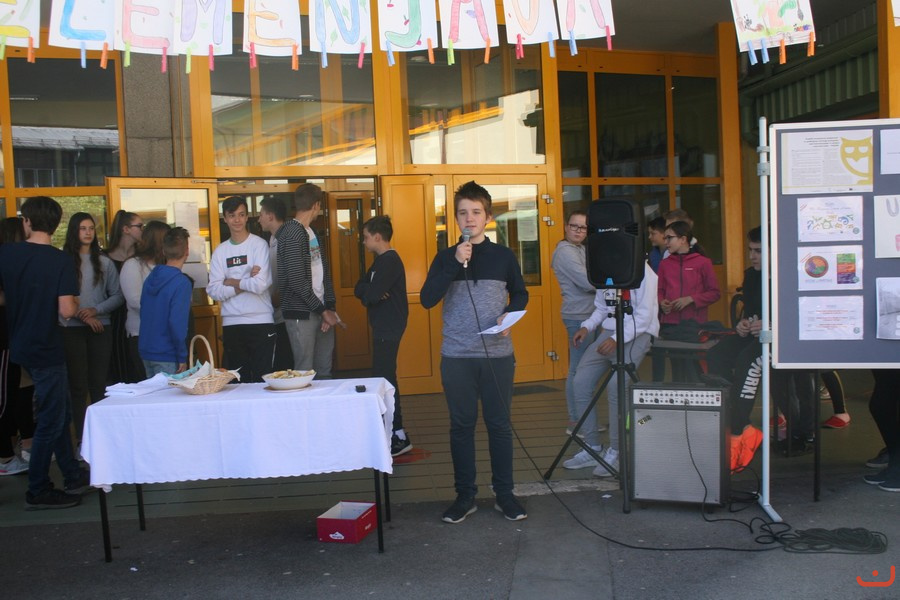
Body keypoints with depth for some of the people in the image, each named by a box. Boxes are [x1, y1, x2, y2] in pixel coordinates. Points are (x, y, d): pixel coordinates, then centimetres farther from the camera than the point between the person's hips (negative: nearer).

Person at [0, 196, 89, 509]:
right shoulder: (60, 260, -16)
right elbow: (66, 310, -20)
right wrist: (75, 300, 0)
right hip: (45, 349, -6)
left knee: (60, 412, 17)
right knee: (51, 420, 5)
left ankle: (73, 477, 26)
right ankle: (37, 492, 13)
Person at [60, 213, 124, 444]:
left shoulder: (104, 263, 8)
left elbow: (117, 296, 6)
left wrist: (96, 310, -9)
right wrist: (81, 314, -10)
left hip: (100, 328, 2)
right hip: (72, 328, -2)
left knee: (99, 383, 4)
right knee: (78, 384, 3)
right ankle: (81, 435, 9)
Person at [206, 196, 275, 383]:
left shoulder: (259, 244, -2)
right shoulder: (220, 251, 9)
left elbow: (261, 284, -14)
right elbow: (213, 291, -1)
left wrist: (233, 282, -1)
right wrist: (246, 283, -9)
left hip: (261, 321, -4)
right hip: (231, 323, 4)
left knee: (262, 378, -1)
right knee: (237, 380, 9)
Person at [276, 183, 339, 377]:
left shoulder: (312, 232, 15)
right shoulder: (293, 233, -13)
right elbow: (297, 281, -18)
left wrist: (329, 308, 2)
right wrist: (323, 310, -11)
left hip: (320, 312, 8)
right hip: (301, 314, -8)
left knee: (324, 369, 11)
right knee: (304, 372, -3)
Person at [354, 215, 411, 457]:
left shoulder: (390, 261, -16)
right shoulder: (381, 261, 17)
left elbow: (372, 294, -23)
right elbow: (359, 288, 10)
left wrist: (366, 294, -2)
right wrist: (371, 292, -10)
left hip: (389, 329, -11)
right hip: (384, 327, 11)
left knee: (384, 379, -10)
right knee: (383, 378, 15)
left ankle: (399, 437, -6)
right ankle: (393, 430, 25)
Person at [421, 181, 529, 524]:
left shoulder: (503, 256, 5)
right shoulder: (446, 257, 4)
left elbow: (520, 294, 15)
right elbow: (427, 299, -7)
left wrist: (509, 315, -6)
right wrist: (455, 264, -16)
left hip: (498, 355, 0)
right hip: (456, 357, 0)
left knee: (499, 424, 6)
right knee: (461, 425, 7)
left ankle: (504, 493, 18)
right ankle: (465, 495, 18)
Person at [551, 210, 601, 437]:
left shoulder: (582, 250, 19)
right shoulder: (565, 252, -12)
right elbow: (587, 282, -19)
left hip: (590, 314, 10)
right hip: (578, 316, -10)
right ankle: (575, 422, 2)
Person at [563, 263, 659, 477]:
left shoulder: (641, 270, -9)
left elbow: (644, 316, -14)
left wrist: (617, 339, -23)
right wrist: (587, 326, 0)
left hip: (637, 333, -7)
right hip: (609, 331, 7)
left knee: (615, 384, -27)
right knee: (581, 382, -7)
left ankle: (615, 452, -12)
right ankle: (592, 448, 5)